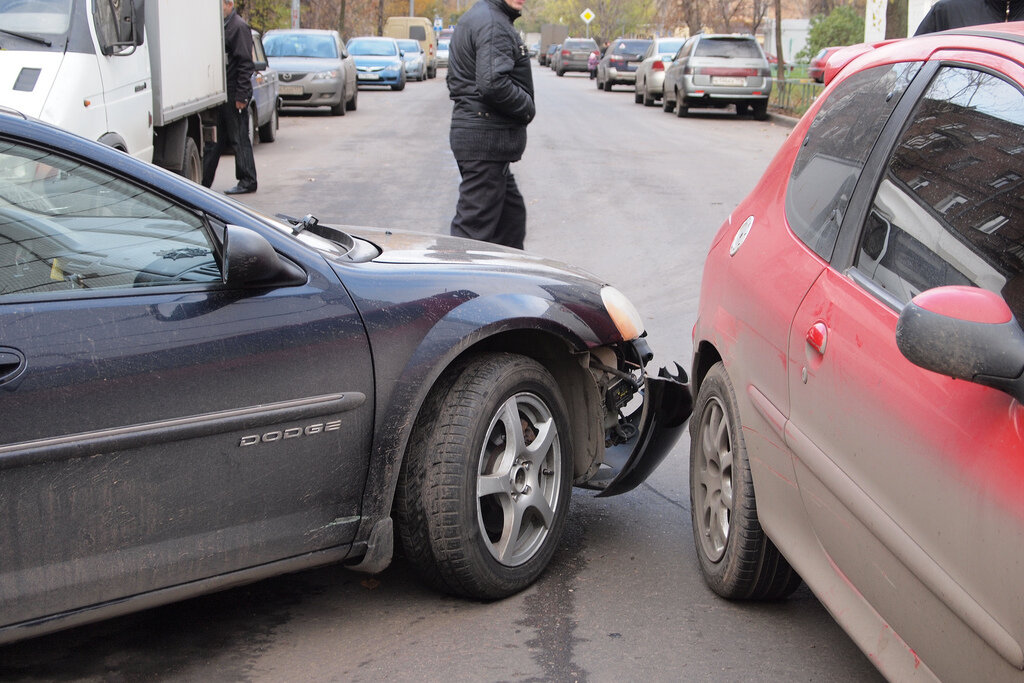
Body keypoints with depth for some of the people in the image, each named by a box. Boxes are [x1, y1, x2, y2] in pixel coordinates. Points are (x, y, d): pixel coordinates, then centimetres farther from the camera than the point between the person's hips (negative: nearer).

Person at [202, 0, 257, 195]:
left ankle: (247, 182, 6)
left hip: (233, 94, -9)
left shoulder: (239, 27, -12)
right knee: (214, 141, 12)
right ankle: (203, 181, 17)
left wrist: (241, 95, -19)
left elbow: (245, 64, -16)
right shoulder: (221, 27, 15)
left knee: (239, 139, -2)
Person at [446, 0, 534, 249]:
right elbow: (493, 84, -28)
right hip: (487, 138, -11)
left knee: (512, 212, 19)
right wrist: (527, 108, -11)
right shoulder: (493, 24, -16)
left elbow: (454, 79, 23)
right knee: (475, 222, -7)